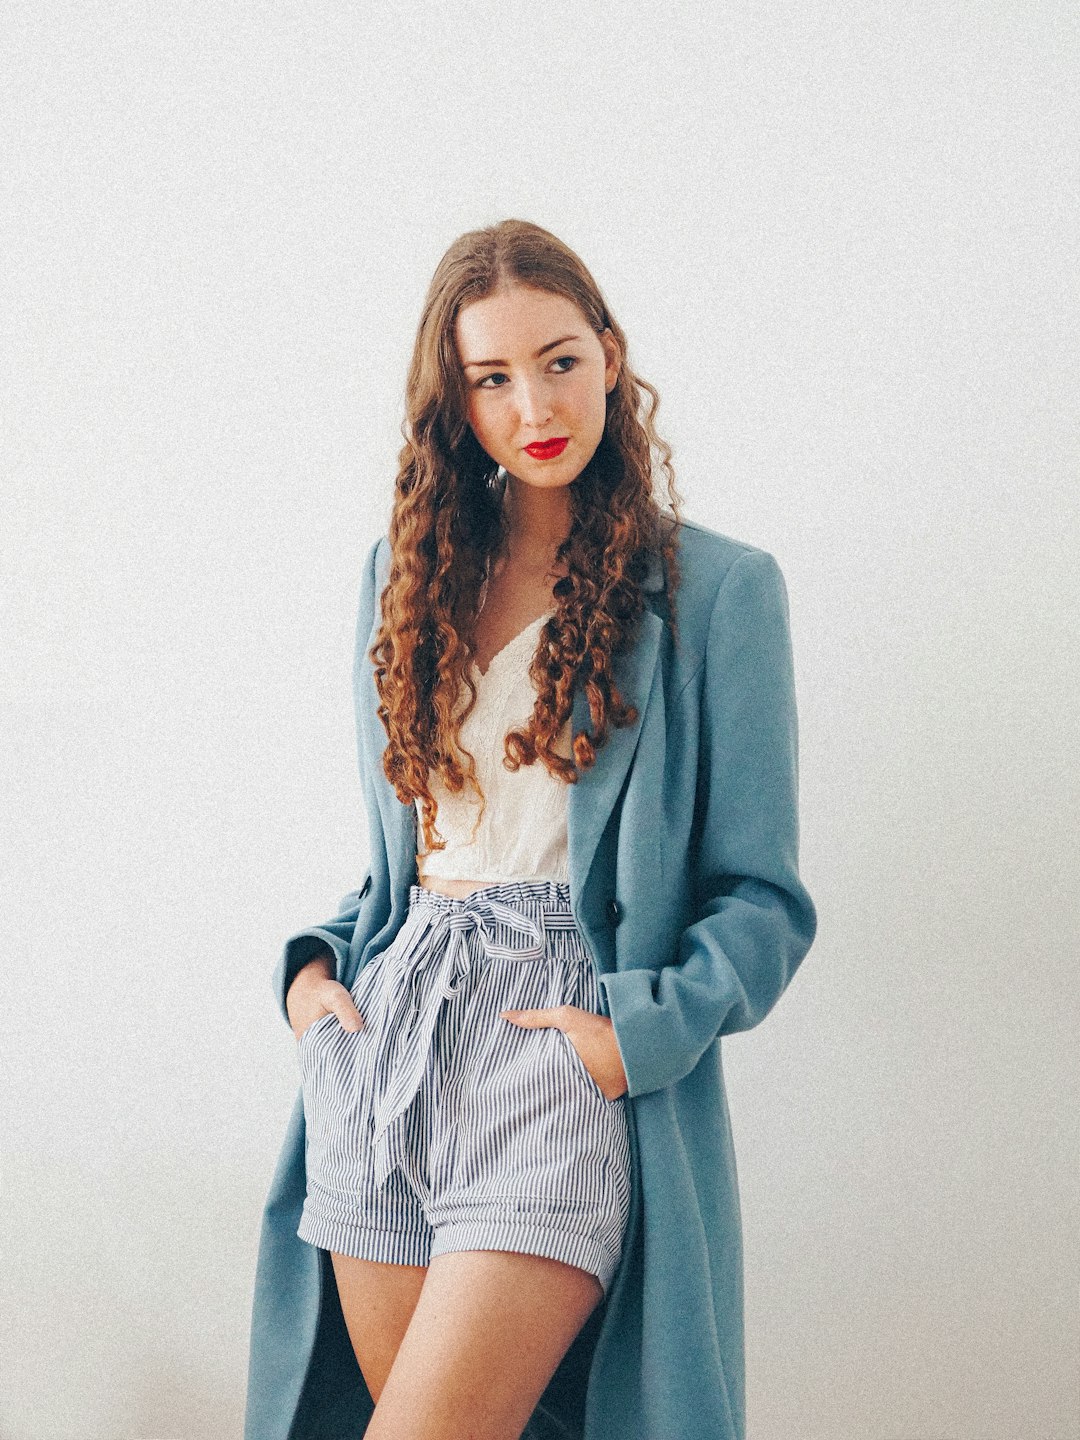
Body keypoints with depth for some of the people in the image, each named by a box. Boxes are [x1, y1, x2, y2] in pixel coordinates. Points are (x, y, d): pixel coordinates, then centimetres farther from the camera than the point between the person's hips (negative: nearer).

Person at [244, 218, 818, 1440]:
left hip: (565, 1055, -5)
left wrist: (647, 1029, -16)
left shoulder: (717, 589, -1)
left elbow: (762, 899, -1)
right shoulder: (409, 570, 15)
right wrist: (316, 962, 6)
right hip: (387, 1028, 5)